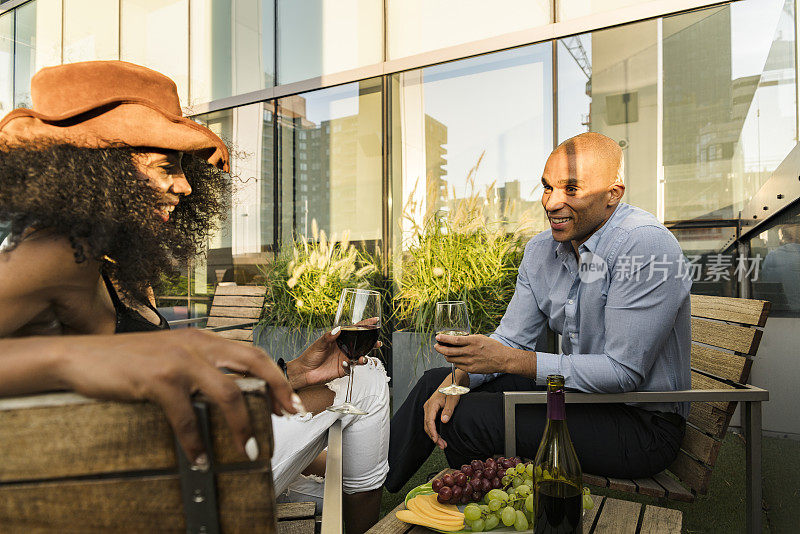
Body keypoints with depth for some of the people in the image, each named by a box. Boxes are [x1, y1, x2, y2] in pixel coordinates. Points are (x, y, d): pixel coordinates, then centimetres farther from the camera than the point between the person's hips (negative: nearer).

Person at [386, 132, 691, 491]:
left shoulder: (645, 246, -23)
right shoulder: (541, 250, 0)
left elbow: (623, 371, -26)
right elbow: (511, 339, 3)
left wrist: (508, 360, -29)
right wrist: (458, 377, -15)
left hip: (642, 424, -7)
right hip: (576, 391, 7)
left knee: (464, 417, -22)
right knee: (435, 385, 4)